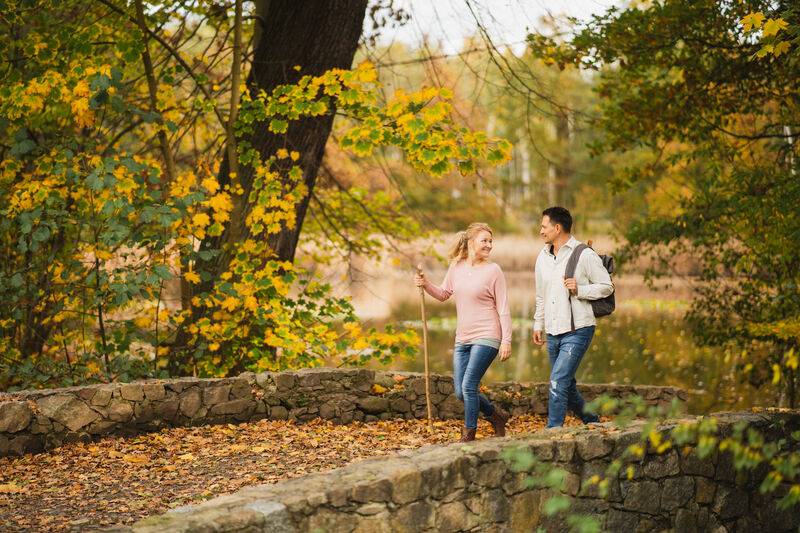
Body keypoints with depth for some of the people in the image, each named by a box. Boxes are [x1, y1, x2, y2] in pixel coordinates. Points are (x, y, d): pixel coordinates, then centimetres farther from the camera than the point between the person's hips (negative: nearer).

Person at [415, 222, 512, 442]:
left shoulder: (493, 270, -7)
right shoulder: (456, 267, 7)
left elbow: (503, 309, -7)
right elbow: (443, 294, 20)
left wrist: (506, 340, -12)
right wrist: (425, 284, 1)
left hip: (486, 337, -6)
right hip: (462, 339, 6)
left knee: (468, 386, -14)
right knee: (461, 392, 6)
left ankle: (468, 437, 0)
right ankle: (497, 416, 29)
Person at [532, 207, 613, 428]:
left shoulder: (584, 255, -8)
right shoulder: (543, 257, 12)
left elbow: (607, 286, -5)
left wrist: (580, 290, -18)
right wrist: (538, 324, 19)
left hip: (577, 330, -7)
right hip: (553, 333, 7)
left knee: (558, 381, -16)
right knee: (566, 385, 14)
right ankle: (591, 421, 32)